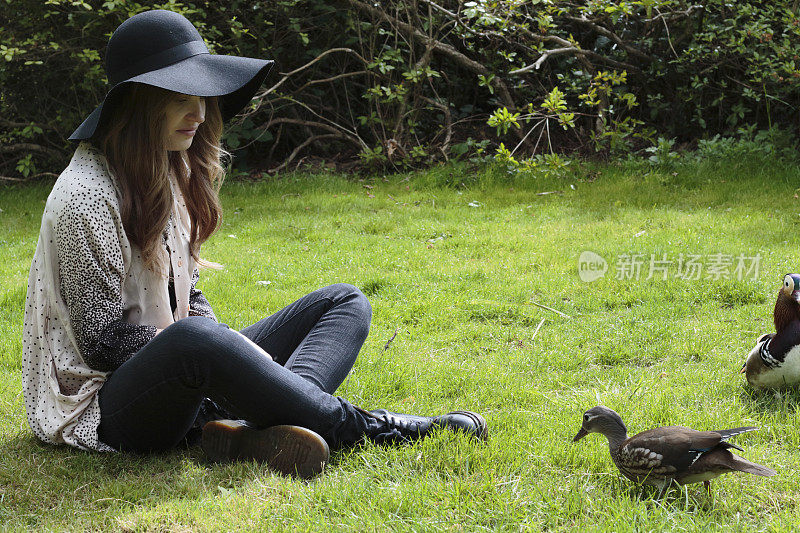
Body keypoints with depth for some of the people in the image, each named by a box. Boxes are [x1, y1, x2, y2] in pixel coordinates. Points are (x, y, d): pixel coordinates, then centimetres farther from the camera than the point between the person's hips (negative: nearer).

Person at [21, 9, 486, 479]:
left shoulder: (170, 175, 12)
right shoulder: (85, 197, -15)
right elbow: (103, 340, -17)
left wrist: (228, 349, -5)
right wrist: (221, 347, -18)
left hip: (179, 378, 9)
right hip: (107, 405, -9)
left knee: (344, 303, -2)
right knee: (193, 337, -42)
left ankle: (252, 430, -32)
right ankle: (357, 427, -25)